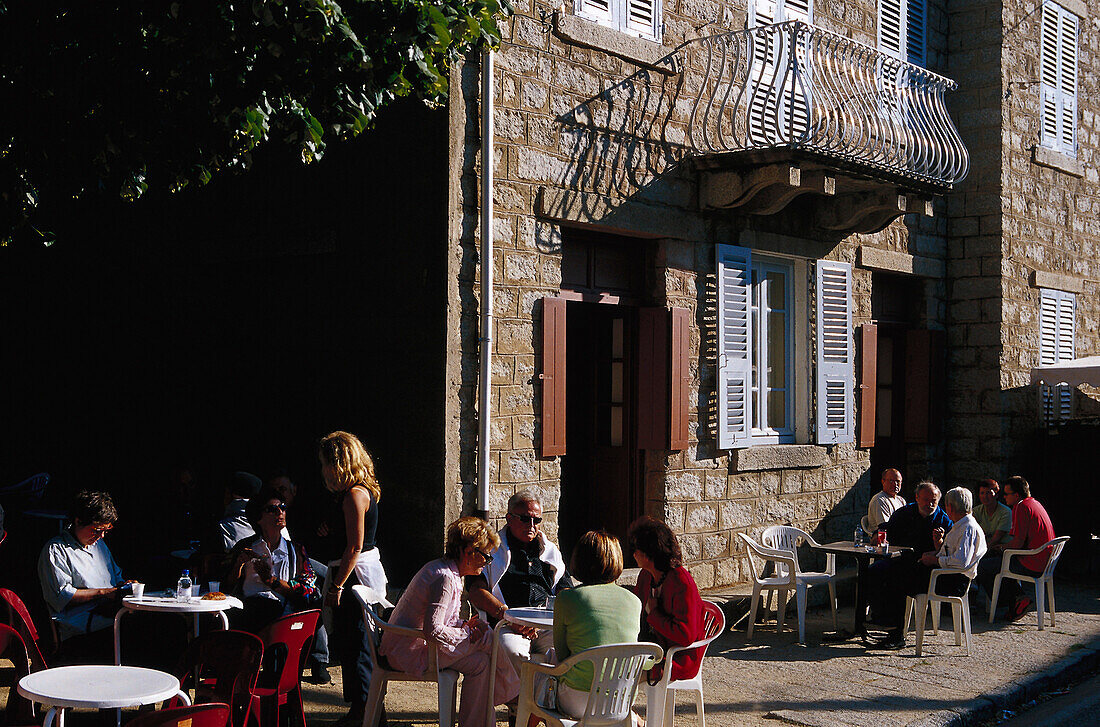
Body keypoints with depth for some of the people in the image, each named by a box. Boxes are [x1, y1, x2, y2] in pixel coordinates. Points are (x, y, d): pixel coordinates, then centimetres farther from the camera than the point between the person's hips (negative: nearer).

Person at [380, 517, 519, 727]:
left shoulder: (443, 570, 11)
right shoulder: (445, 578, -22)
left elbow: (445, 619, 18)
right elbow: (433, 631, -27)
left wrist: (464, 625, -3)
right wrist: (467, 633, -14)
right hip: (411, 654, -10)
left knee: (480, 662, 0)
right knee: (486, 638, -12)